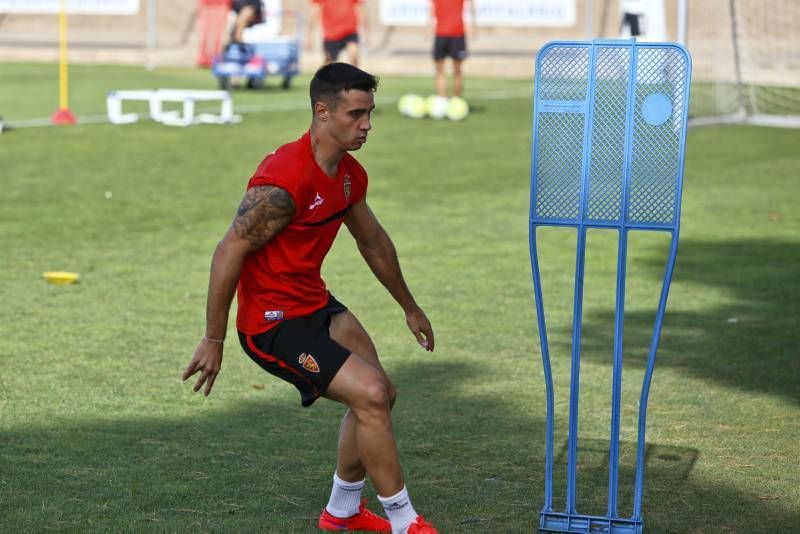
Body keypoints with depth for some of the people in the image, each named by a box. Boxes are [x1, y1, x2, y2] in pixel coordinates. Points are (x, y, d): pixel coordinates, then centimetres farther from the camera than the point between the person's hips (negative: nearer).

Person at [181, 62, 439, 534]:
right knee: (371, 394, -16)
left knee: (380, 395, 14)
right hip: (273, 321, -10)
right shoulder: (285, 180, -26)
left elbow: (374, 242, 20)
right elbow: (229, 252, -24)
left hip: (316, 304, 10)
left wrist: (410, 307, 31)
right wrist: (214, 341, -20)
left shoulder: (349, 174, 3)